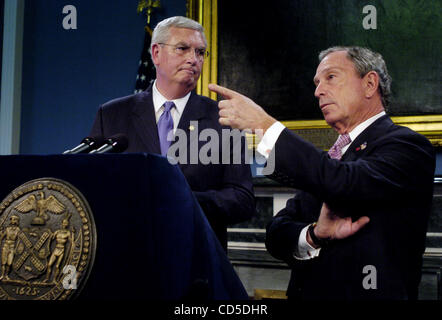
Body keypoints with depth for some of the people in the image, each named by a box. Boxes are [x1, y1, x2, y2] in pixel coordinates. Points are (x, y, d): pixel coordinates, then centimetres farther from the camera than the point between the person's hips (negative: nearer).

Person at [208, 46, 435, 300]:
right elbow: (277, 235, 4)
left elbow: (346, 183, -28)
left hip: (368, 293, -6)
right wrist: (314, 235, -17)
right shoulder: (326, 159, 12)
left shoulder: (407, 145, -9)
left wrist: (264, 125, -24)